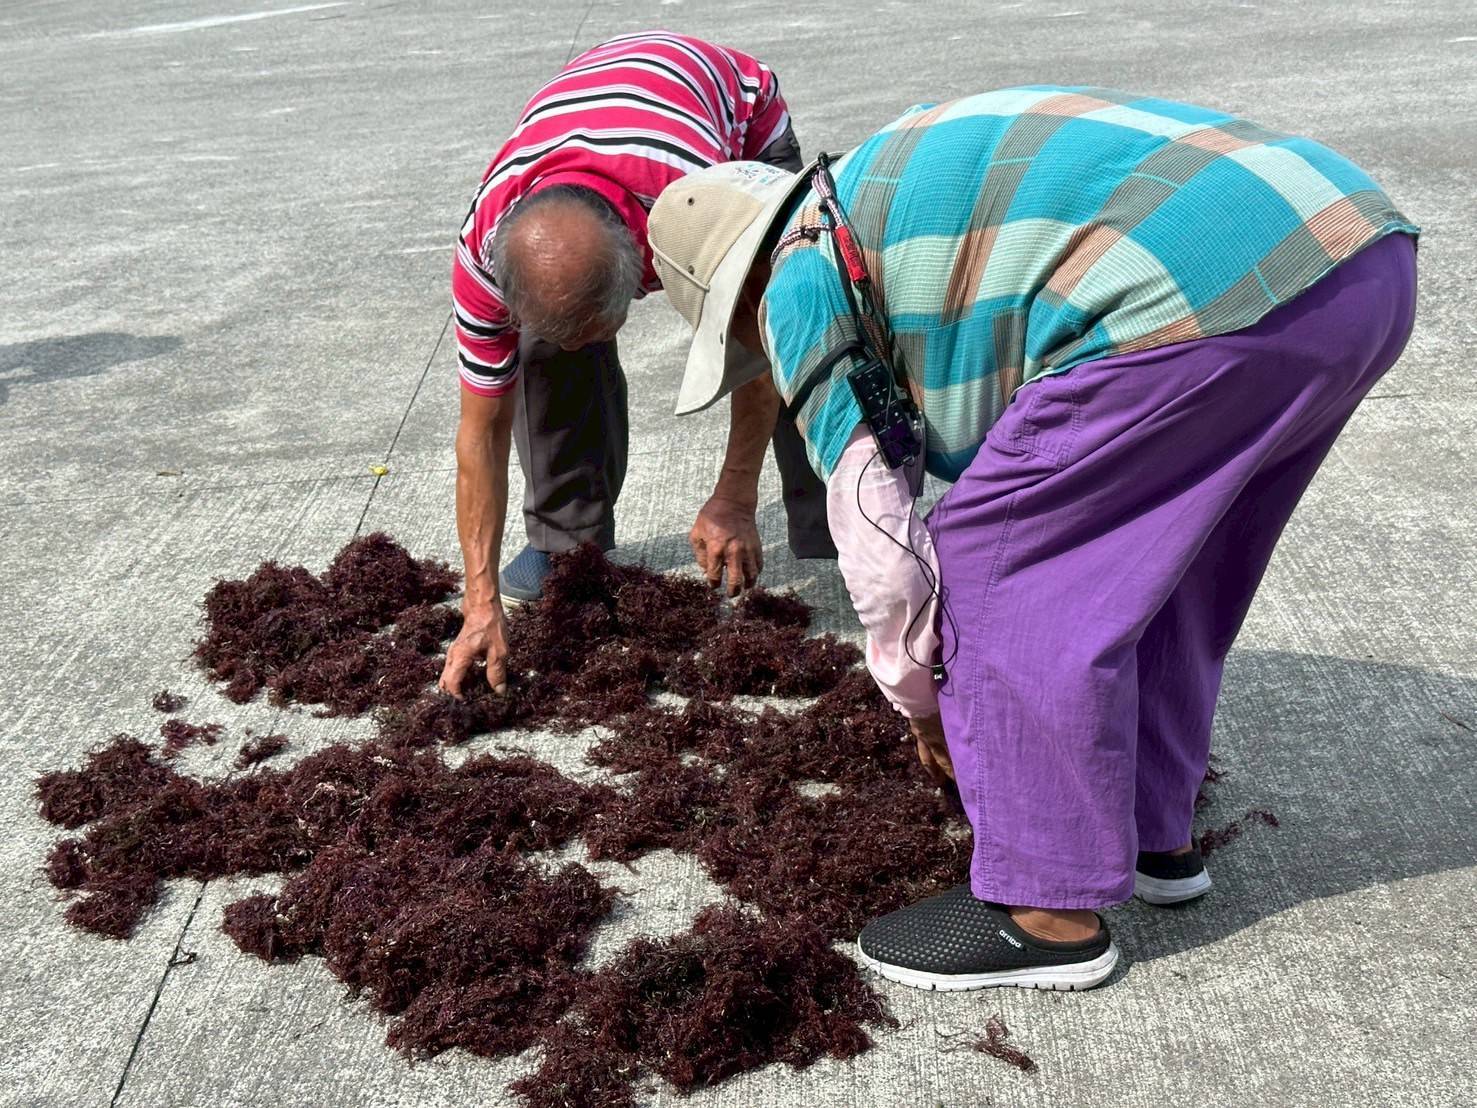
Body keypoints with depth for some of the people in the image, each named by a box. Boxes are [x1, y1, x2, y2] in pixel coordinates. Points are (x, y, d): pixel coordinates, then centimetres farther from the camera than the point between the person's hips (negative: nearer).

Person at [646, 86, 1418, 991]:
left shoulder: (802, 281, 7)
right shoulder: (925, 183, 33)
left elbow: (873, 520, 7)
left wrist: (920, 696, 24)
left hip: (1213, 294, -10)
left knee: (995, 560, 4)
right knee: (1153, 552, 25)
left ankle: (1050, 911, 13)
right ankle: (1154, 829, 38)